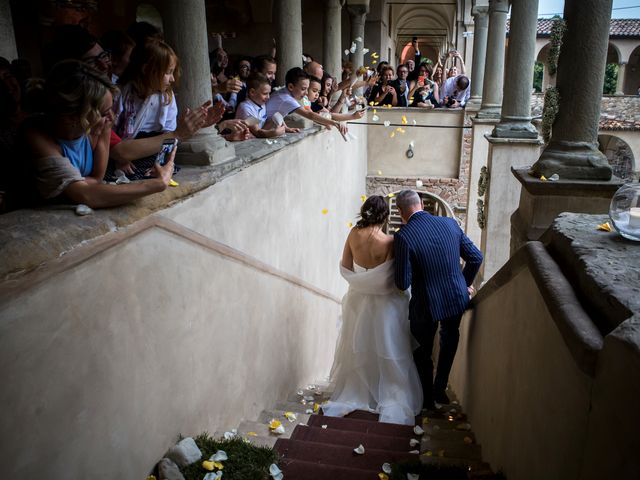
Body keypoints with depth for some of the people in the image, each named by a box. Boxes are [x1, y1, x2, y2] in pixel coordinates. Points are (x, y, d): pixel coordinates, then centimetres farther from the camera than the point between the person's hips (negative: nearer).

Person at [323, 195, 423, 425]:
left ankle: (356, 393, 29)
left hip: (358, 301, 4)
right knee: (386, 352, 8)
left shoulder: (354, 234, -10)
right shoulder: (389, 242, -21)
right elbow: (391, 279, -18)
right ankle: (392, 402, 13)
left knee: (359, 350, 18)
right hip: (383, 304, -4)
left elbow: (345, 268, -2)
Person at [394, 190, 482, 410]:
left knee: (423, 353, 19)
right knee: (449, 343, 30)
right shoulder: (449, 223, -7)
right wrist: (465, 284, 15)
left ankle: (428, 400, 35)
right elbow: (476, 257, 1)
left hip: (426, 304, -4)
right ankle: (440, 390, 41)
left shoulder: (403, 236, -21)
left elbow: (403, 283, -21)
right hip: (456, 298, 5)